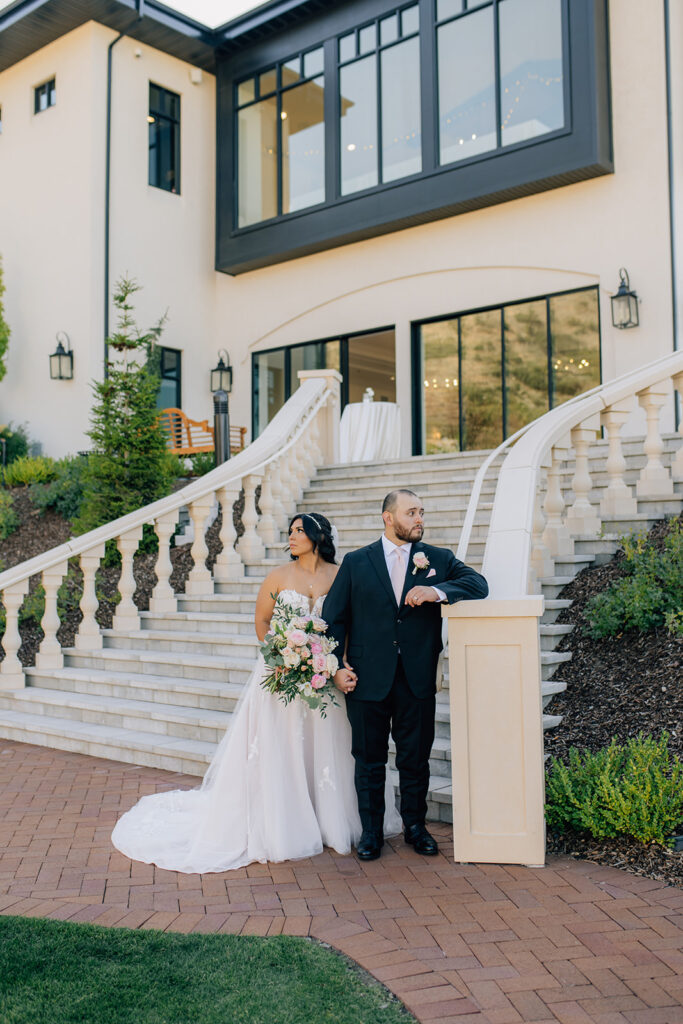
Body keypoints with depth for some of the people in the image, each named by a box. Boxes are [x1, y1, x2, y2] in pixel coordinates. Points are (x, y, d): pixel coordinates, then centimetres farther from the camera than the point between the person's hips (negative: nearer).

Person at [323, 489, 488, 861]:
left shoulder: (438, 559, 6)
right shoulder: (355, 562, 4)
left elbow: (478, 584, -5)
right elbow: (334, 617, 4)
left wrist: (437, 591, -21)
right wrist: (337, 666, -5)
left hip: (418, 680, 1)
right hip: (368, 678, -1)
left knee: (416, 758, 11)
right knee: (369, 760, 9)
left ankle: (415, 825, 31)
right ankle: (371, 831, 26)